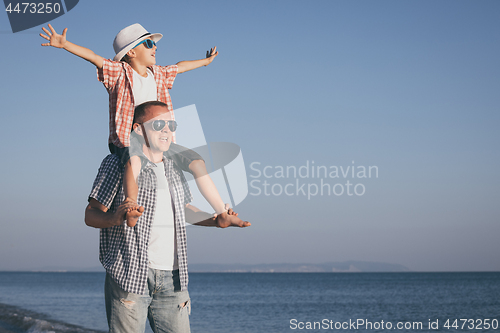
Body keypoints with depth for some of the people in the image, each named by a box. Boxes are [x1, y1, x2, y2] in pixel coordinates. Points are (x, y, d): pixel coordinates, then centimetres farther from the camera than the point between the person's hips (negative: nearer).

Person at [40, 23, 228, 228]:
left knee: (197, 163, -2)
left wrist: (204, 61, 49)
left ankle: (223, 213, 5)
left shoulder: (157, 74, 13)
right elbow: (92, 57, -20)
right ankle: (132, 210, -55)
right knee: (134, 160, -42)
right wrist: (65, 45, -34)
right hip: (126, 141, -6)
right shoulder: (119, 72, -6)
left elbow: (179, 67, 32)